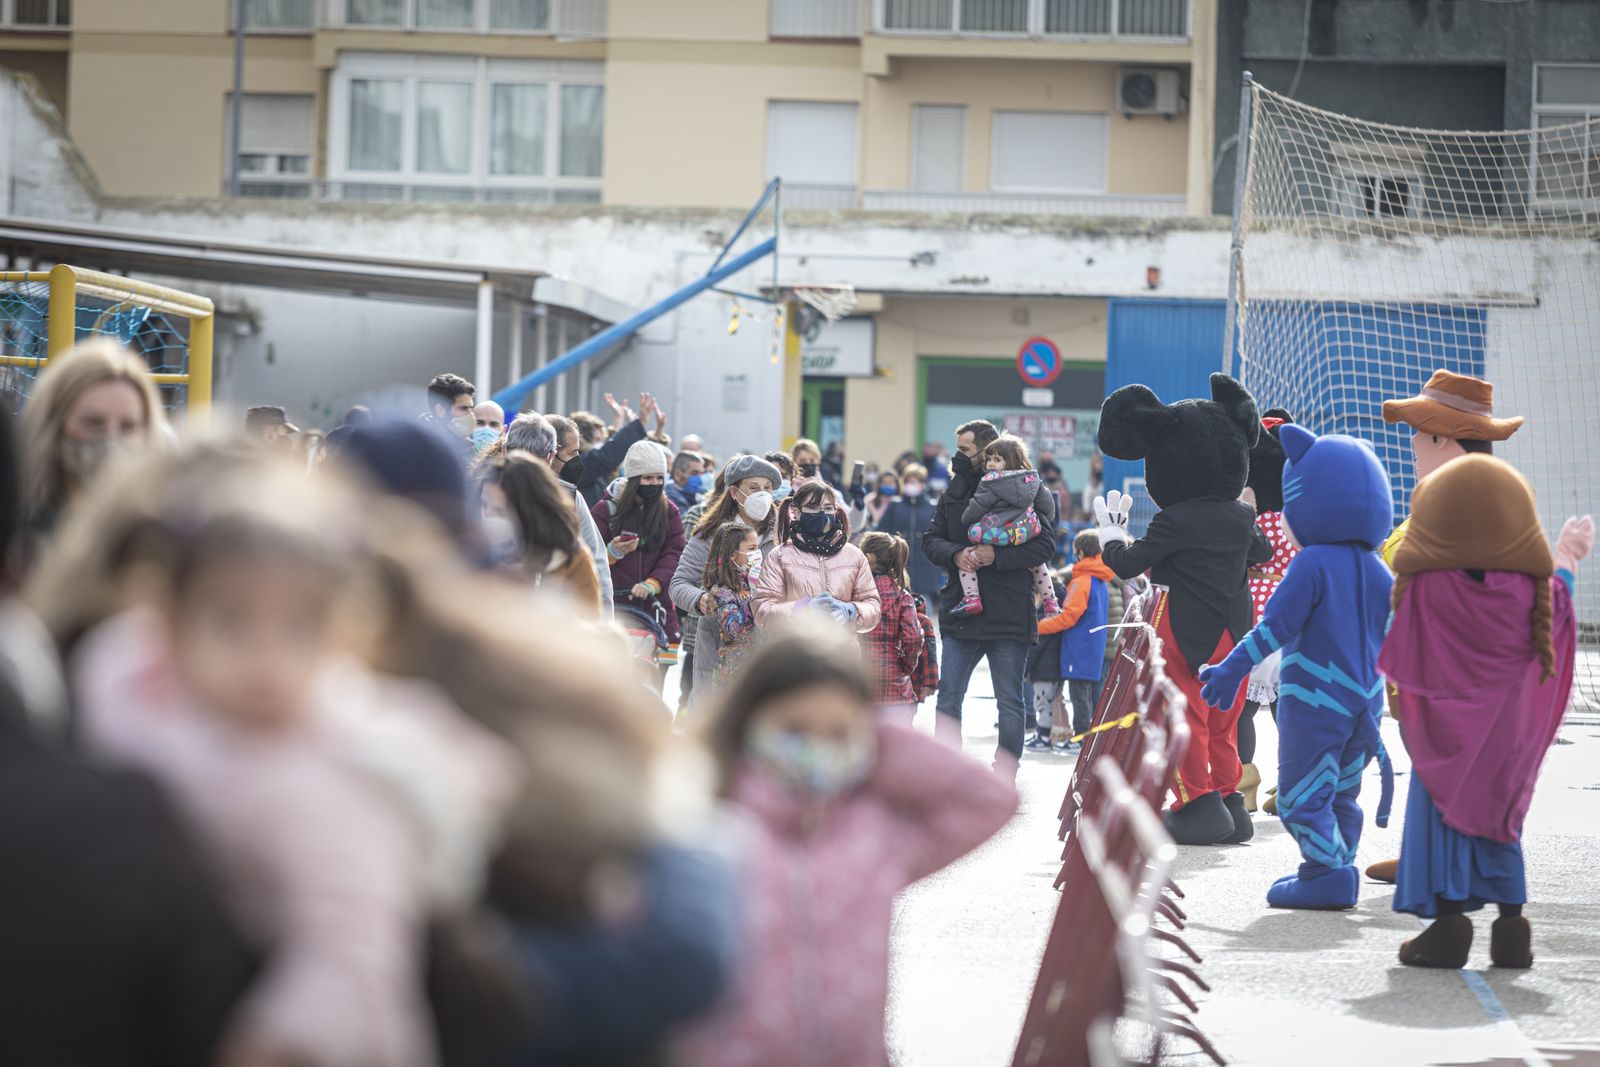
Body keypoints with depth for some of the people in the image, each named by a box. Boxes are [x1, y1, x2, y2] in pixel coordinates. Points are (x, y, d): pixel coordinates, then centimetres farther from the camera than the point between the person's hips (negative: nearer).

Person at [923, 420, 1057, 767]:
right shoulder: (953, 494, 9)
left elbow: (1044, 547, -11)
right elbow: (930, 539, 7)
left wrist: (997, 555, -23)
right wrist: (956, 554, -14)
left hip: (1009, 617, -4)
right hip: (960, 614, 4)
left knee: (1009, 704, 5)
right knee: (948, 699, 5)